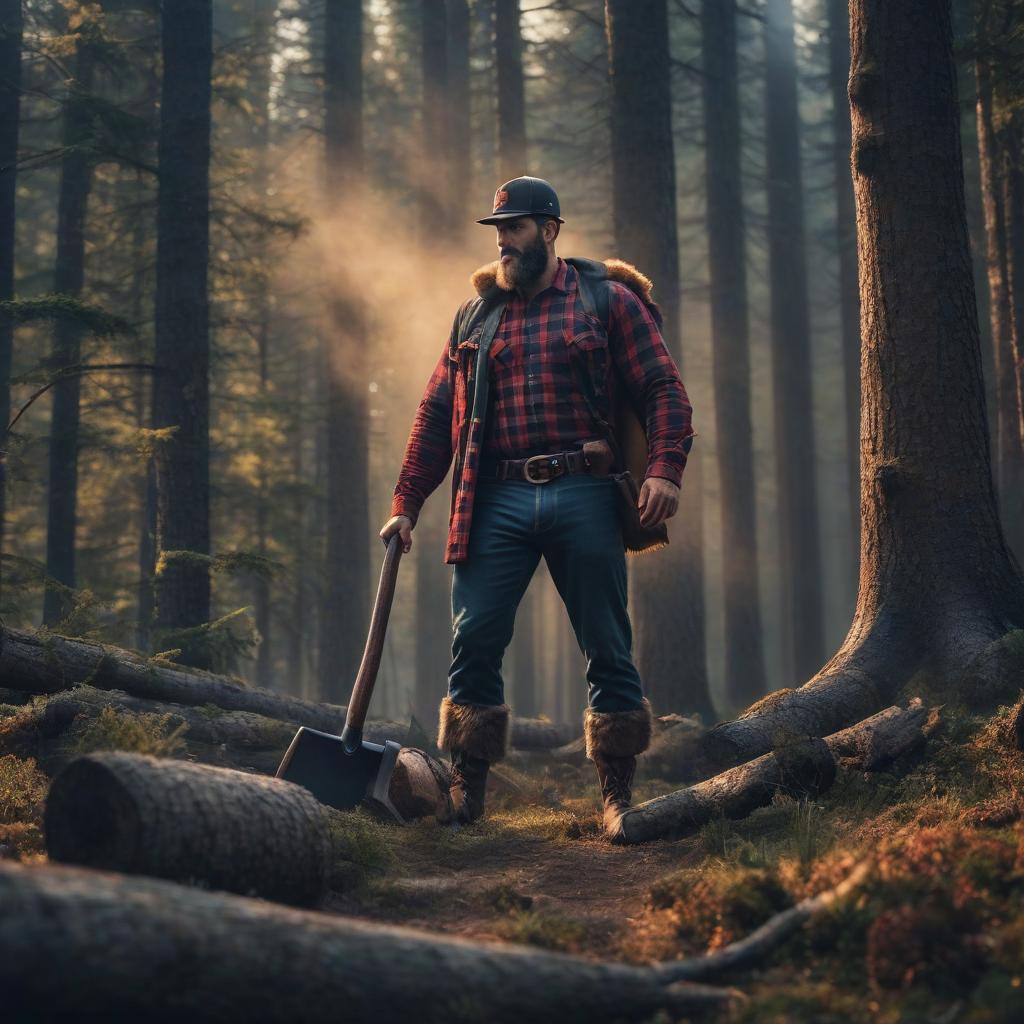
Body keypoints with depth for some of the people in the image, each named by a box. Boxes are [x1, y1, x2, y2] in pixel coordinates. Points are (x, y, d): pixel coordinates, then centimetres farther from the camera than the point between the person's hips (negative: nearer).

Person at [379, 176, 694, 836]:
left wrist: (665, 469, -14)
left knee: (608, 649, 2)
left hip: (585, 496, -2)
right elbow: (436, 414, 17)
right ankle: (467, 792, 7)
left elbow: (664, 390, 2)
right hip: (499, 502, 2)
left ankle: (619, 795, 13)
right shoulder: (476, 316, 17)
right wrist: (407, 504, 10)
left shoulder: (609, 301, 8)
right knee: (474, 641, -4)